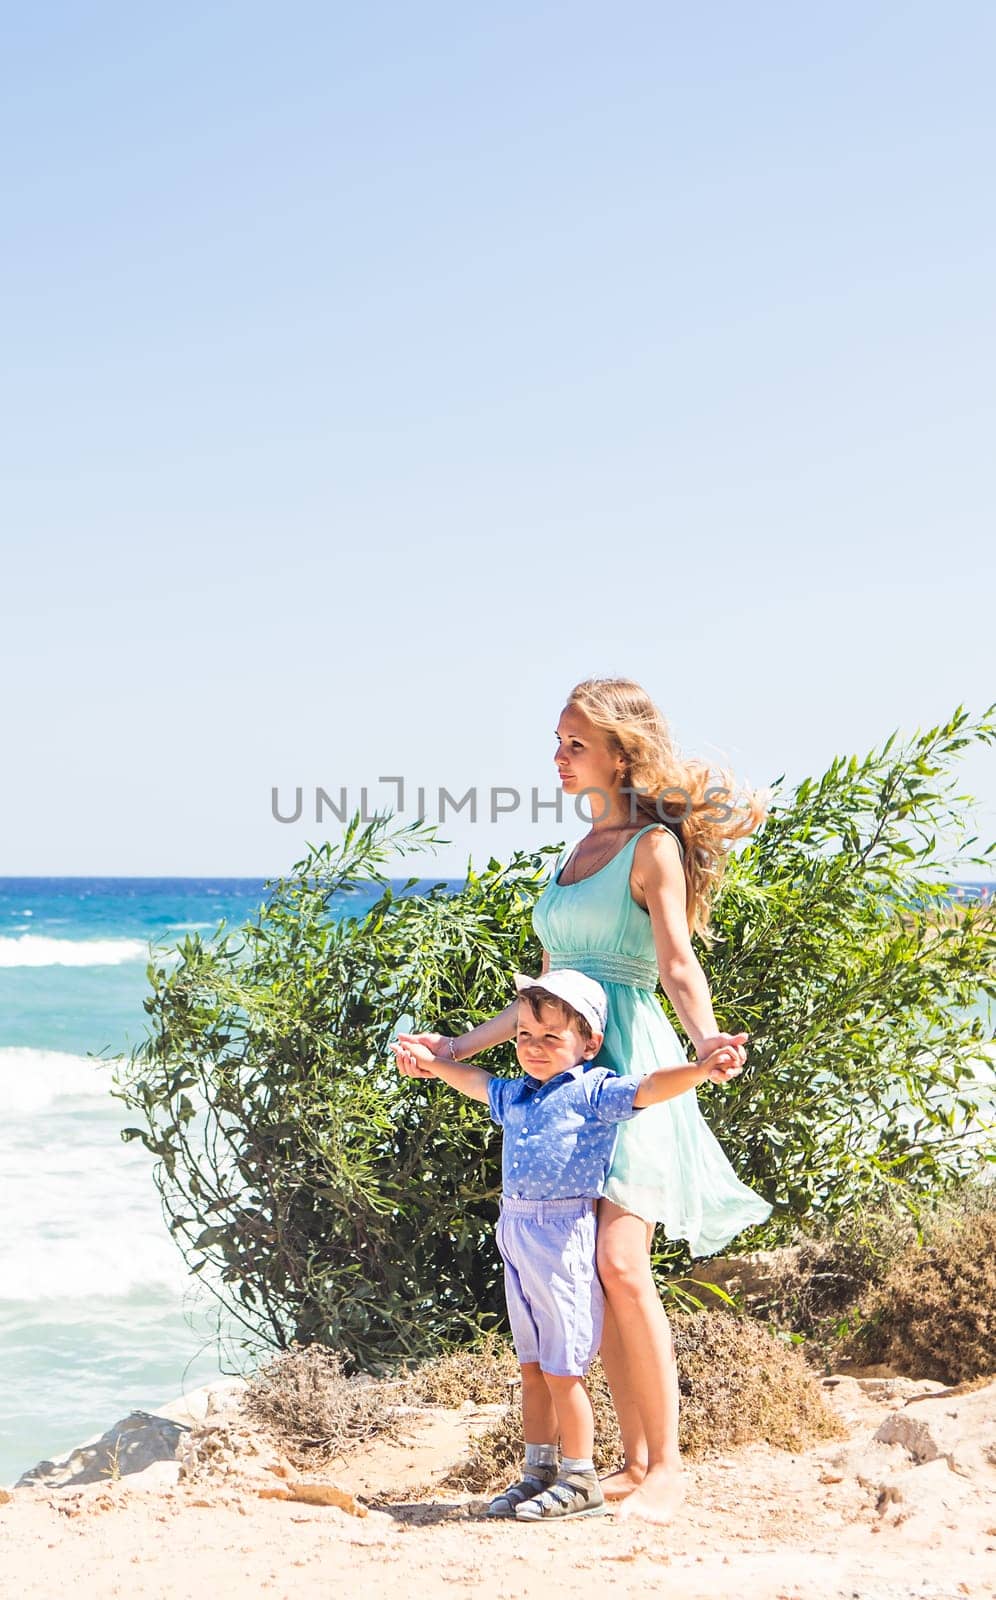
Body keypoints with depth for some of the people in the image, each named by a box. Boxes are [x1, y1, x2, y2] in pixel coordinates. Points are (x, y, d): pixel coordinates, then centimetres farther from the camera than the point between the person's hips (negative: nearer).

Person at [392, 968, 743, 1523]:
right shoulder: (516, 1095, 14)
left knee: (562, 1369, -3)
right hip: (516, 1236, 8)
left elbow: (649, 1088, -22)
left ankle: (581, 1481, 8)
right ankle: (539, 1471, 25)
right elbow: (479, 1083, 35)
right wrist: (435, 1065, 46)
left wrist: (702, 1070, -39)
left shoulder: (592, 1090, -8)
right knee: (532, 1366, 15)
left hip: (563, 1235, -8)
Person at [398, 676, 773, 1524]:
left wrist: (707, 1039, -35)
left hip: (631, 1063, -7)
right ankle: (634, 1461, 12)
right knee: (591, 1277, 4)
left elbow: (676, 960, -16)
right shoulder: (572, 856, 19)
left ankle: (667, 1463, -5)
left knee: (621, 1262, -15)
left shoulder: (652, 847, -3)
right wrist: (462, 1045, 23)